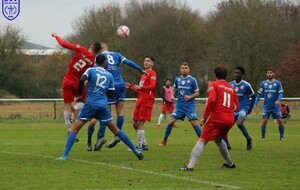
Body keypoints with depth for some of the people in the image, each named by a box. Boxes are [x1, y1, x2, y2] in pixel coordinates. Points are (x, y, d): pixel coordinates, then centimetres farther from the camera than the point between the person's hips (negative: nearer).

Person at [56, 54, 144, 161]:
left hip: (91, 104, -3)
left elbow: (82, 80, -15)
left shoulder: (91, 70, 4)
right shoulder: (109, 75, 12)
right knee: (116, 130, 13)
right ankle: (136, 151, 12)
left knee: (75, 129, 3)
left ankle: (65, 155, -9)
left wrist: (79, 95, -3)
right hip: (103, 106, 3)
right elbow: (111, 93, 11)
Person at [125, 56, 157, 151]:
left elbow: (152, 86, -17)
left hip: (146, 102, -9)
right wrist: (131, 87, 15)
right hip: (140, 101, 9)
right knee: (135, 123, 7)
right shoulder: (144, 75, 24)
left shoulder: (152, 74, -3)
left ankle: (140, 145, -12)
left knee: (140, 123, -13)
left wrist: (140, 87, -22)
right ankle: (144, 144, 14)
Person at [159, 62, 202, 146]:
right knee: (171, 121, -5)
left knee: (194, 123, -9)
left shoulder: (192, 80, -5)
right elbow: (173, 89, 19)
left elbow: (197, 93, 0)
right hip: (179, 104, 3)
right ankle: (164, 141, 6)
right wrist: (172, 95, -1)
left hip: (189, 105, -3)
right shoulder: (177, 79, 5)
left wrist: (190, 97, -17)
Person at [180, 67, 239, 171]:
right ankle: (230, 163, 33)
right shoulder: (231, 88, 18)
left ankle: (190, 165, -20)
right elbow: (236, 107, 16)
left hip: (217, 118, -6)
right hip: (230, 119, 6)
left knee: (202, 141, -7)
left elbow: (211, 100, -15)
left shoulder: (213, 85, 2)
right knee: (218, 139, 29)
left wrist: (204, 117, -11)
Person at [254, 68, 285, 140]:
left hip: (276, 106, -1)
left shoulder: (277, 83, -1)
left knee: (280, 121, -6)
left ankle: (281, 136, 9)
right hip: (267, 106, 1)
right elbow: (259, 94, 10)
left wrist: (278, 100, -25)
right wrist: (256, 103, 0)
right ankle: (263, 137, 2)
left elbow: (281, 93, -6)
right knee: (264, 121, -9)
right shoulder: (263, 83, 4)